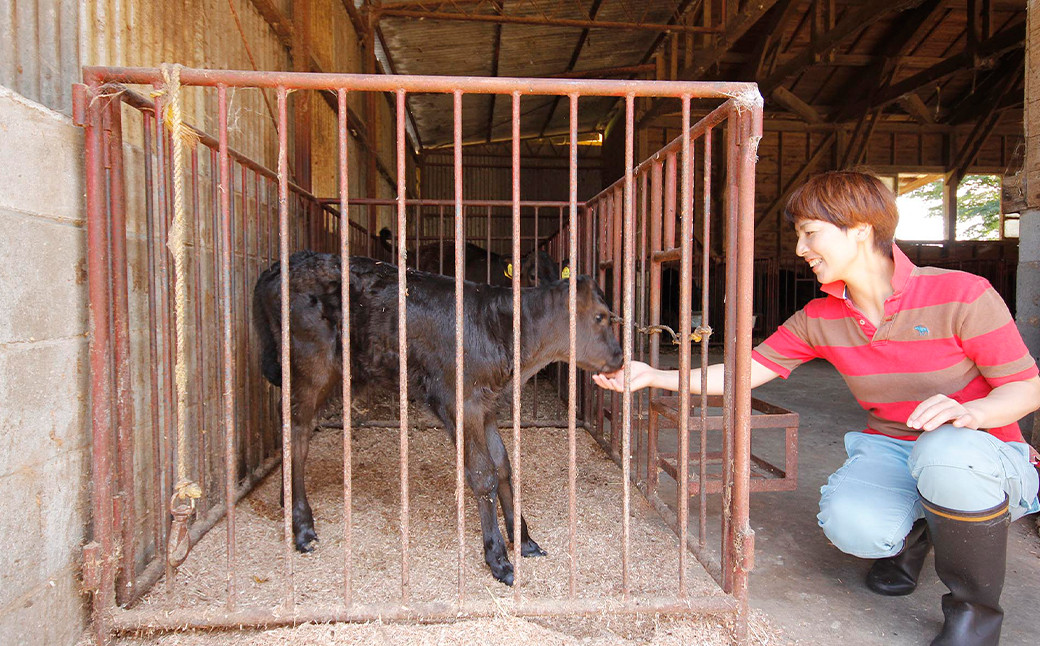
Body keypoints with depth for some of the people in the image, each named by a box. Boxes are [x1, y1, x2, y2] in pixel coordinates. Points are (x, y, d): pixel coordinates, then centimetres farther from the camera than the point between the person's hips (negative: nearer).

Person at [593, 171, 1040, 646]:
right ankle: (910, 531, 11)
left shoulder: (962, 295, -16)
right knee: (848, 522, -31)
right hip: (889, 450, 3)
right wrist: (653, 376, -9)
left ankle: (975, 608, -11)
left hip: (985, 452, -2)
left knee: (946, 450, -40)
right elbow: (745, 371, -2)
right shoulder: (820, 319, -3)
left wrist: (971, 412, -33)